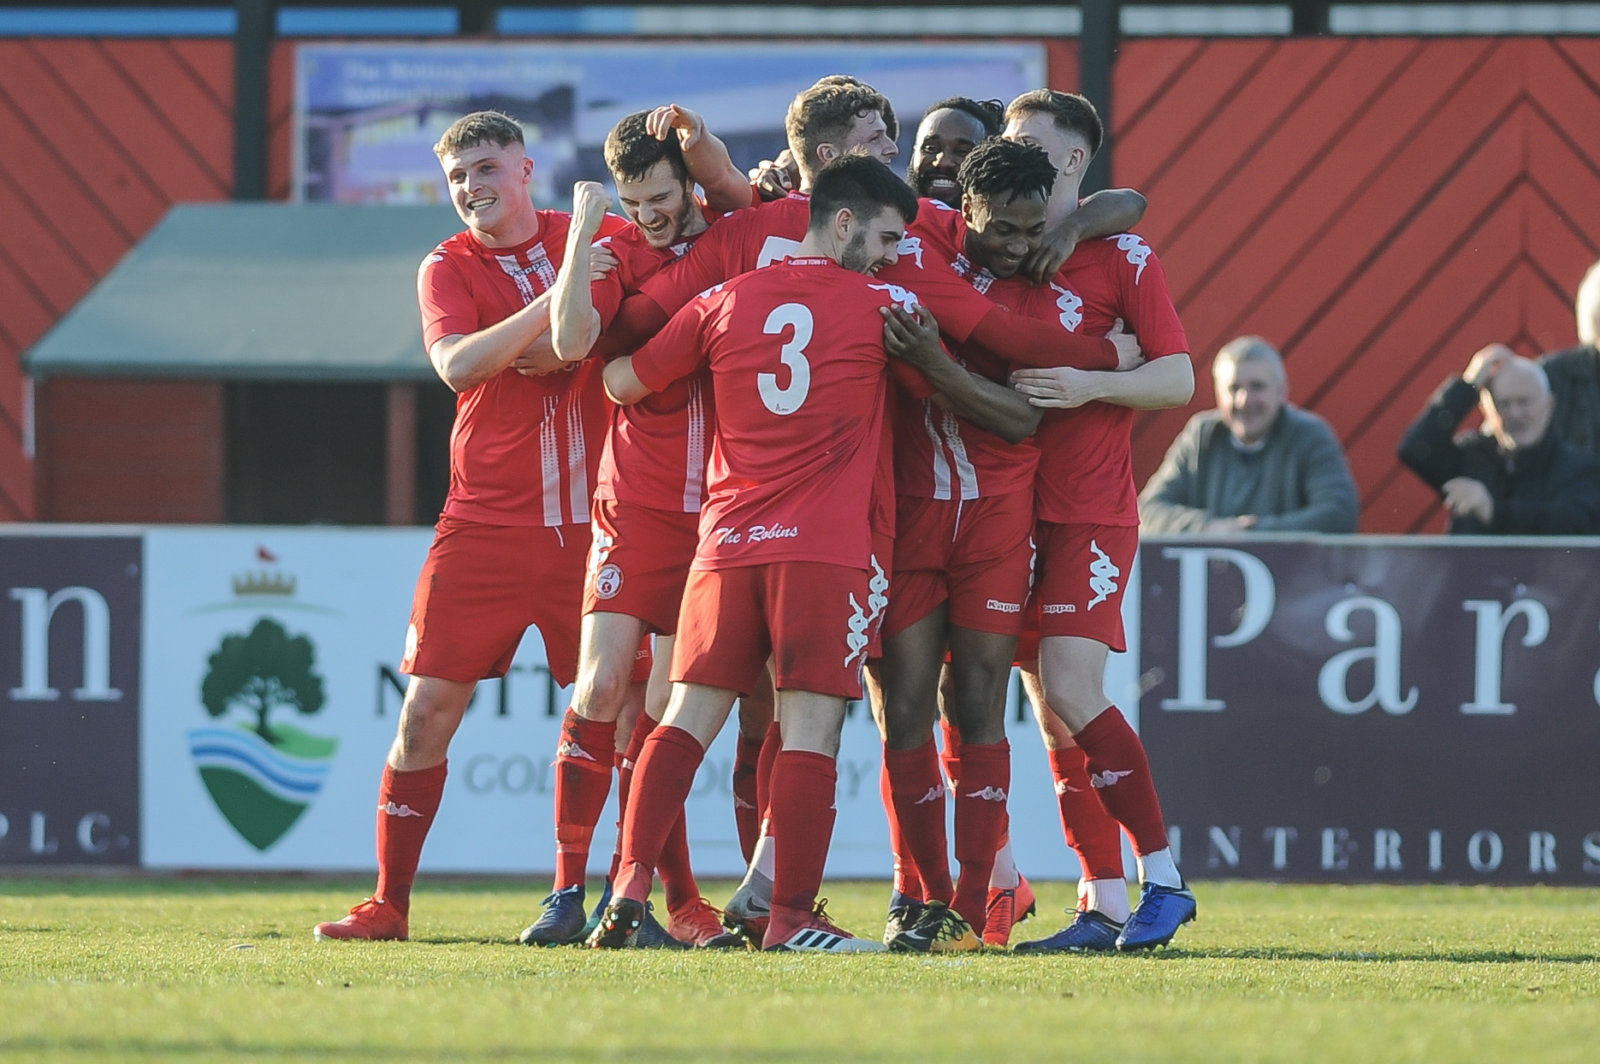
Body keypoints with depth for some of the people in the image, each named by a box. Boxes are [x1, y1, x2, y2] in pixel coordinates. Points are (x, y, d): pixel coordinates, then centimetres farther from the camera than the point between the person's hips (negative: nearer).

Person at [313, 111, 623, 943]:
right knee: (428, 706, -2)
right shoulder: (448, 268, 2)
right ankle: (389, 902, 6)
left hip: (590, 521, 0)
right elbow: (456, 364, -16)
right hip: (485, 523, 0)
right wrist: (553, 304, -25)